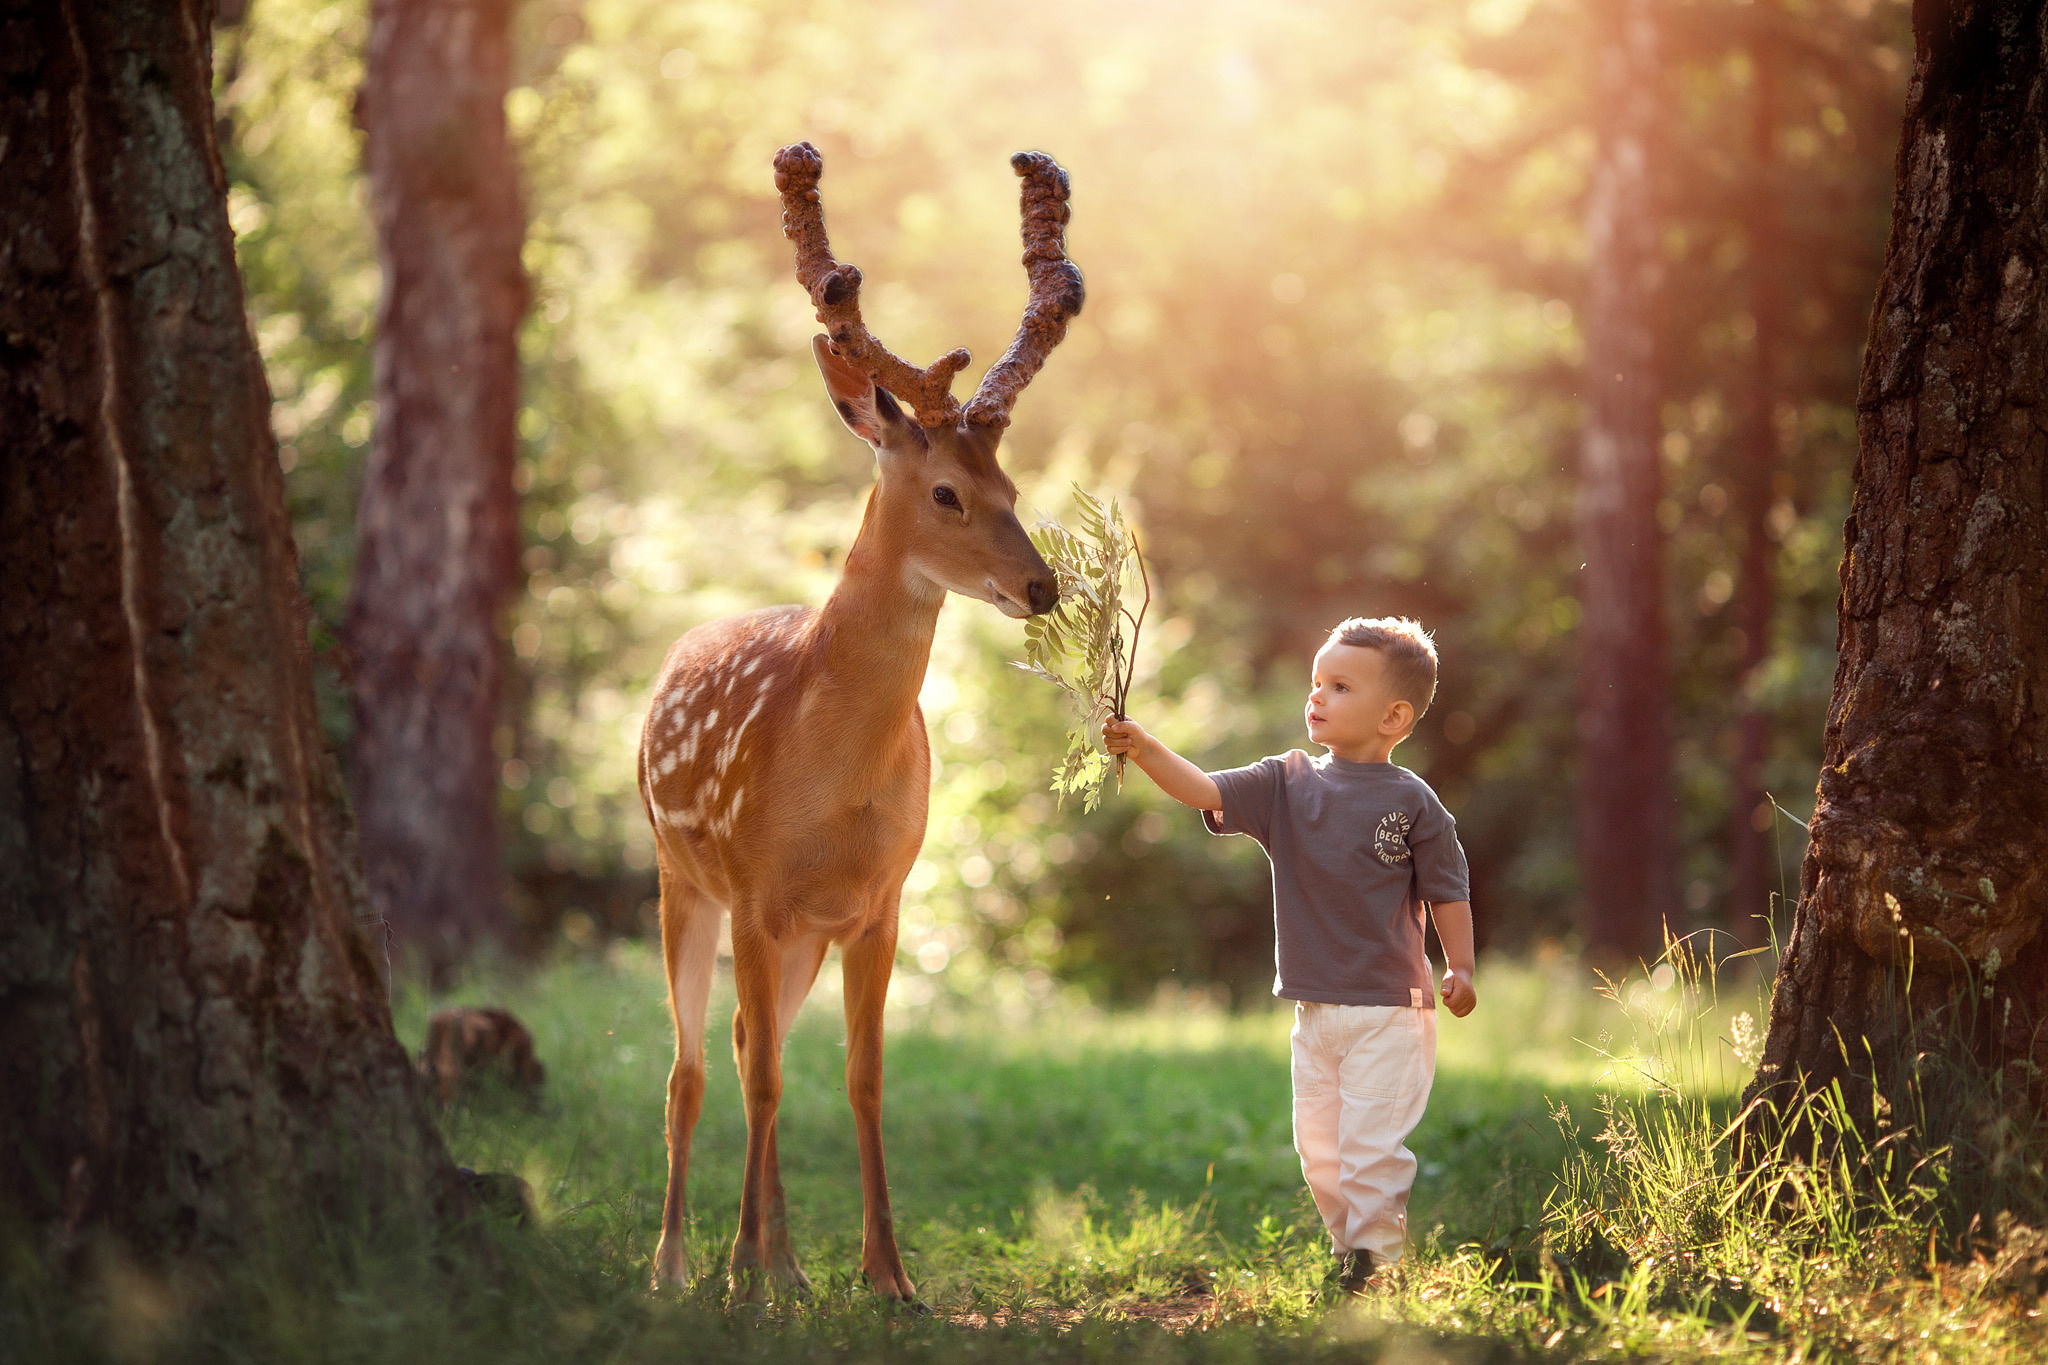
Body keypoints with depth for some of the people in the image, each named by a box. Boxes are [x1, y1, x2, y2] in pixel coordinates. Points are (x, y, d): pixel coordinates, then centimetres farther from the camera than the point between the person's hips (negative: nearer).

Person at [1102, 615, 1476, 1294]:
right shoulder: (1286, 784, 5)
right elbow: (1206, 791, -6)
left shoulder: (1410, 802, -6)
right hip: (1315, 1005, 5)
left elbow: (1446, 889, 0)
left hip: (1389, 1008, -5)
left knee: (1371, 1147, -9)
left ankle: (1375, 1264, -4)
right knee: (1318, 1147, 11)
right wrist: (1147, 752, -21)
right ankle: (1349, 1256, 24)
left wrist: (1459, 969, -6)